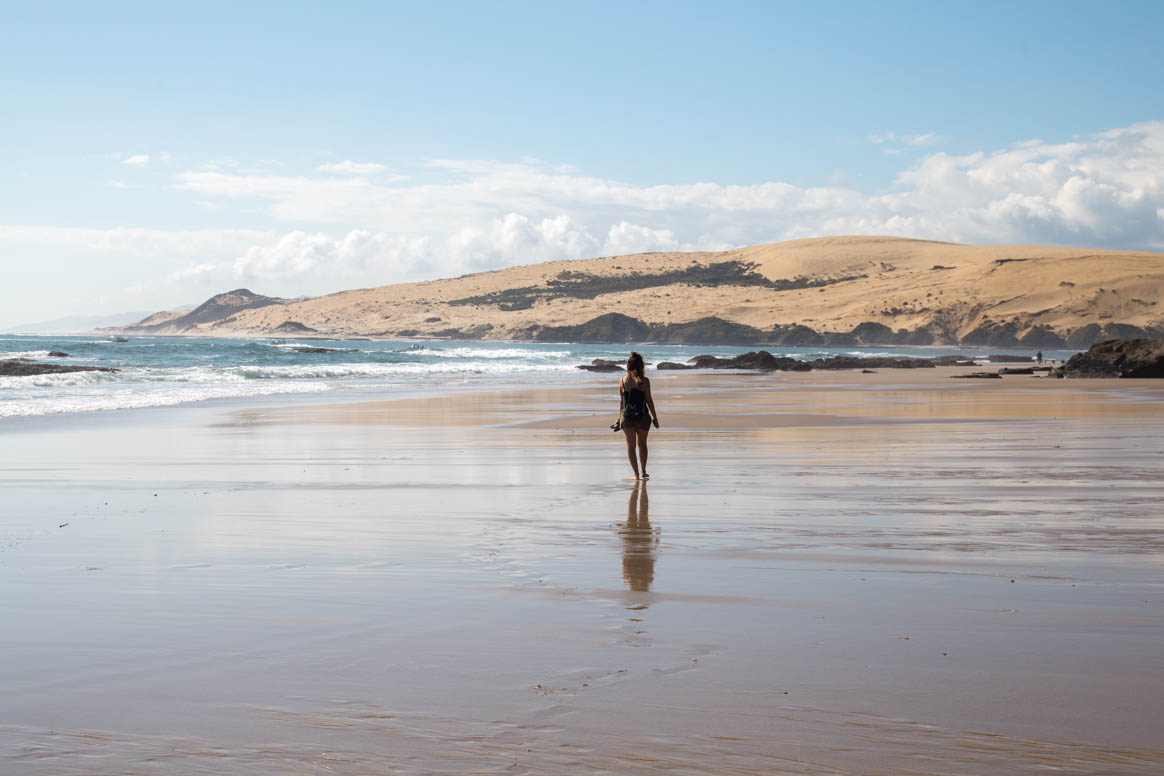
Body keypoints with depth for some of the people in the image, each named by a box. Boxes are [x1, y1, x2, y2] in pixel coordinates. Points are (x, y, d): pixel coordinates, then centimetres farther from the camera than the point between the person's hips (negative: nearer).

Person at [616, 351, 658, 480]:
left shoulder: (622, 381, -1)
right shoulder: (644, 381, -8)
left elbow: (621, 400, 5)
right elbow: (649, 400, -6)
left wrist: (620, 416, 15)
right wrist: (654, 417, 2)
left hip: (627, 416, 1)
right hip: (642, 416, -1)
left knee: (631, 445, 6)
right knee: (642, 444, 17)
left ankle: (636, 474, -1)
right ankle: (643, 471, 23)